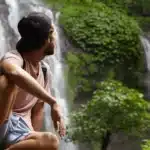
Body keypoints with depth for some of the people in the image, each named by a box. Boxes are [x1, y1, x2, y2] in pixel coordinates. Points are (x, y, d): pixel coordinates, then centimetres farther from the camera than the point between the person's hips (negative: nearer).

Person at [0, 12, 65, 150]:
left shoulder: (44, 71, 11)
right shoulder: (14, 58, -13)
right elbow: (15, 72, -40)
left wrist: (34, 138, 6)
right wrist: (53, 102, -37)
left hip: (19, 129, 6)